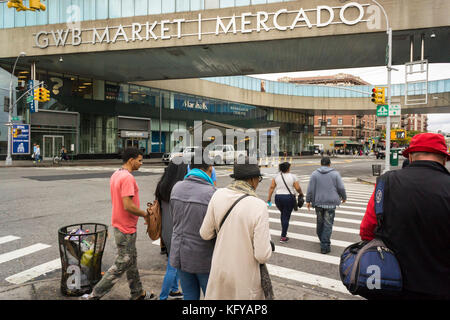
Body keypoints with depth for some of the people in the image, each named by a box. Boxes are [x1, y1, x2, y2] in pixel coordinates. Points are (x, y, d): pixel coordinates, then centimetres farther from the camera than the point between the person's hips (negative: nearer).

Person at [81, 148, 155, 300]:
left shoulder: (116, 174, 7)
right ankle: (94, 295, 15)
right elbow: (128, 206, -29)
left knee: (132, 260, 20)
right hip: (126, 229, -10)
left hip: (119, 224, 10)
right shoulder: (128, 178, -24)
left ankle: (138, 293, 34)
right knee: (121, 264, 4)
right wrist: (145, 213, -14)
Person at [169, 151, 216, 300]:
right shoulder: (211, 193, -22)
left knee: (190, 295, 20)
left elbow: (174, 218, 6)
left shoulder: (176, 187, -5)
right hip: (203, 258, -5)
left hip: (180, 253, 5)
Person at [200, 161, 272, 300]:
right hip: (245, 276, -3)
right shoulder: (259, 207, -23)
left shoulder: (219, 195, -13)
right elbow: (262, 255, -21)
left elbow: (205, 234, -4)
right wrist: (267, 241, 1)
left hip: (220, 268, 4)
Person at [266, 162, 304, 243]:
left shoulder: (277, 176, 1)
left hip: (278, 198, 4)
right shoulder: (293, 176, -7)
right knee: (286, 217, 2)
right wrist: (301, 193, 13)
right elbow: (298, 188, -7)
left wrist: (269, 198, 5)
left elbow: (272, 187, 0)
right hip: (289, 198, -3)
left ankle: (284, 231, 32)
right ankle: (283, 237, 4)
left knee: (283, 214, 25)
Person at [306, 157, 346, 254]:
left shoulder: (315, 174, 1)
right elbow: (341, 188, 0)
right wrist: (344, 197, 18)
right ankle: (324, 246, -1)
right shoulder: (335, 174, -1)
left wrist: (308, 201, 7)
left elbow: (310, 189, -1)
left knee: (320, 222, 17)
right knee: (328, 224, 0)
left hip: (318, 202, 2)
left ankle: (322, 239, 35)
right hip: (331, 202, -2)